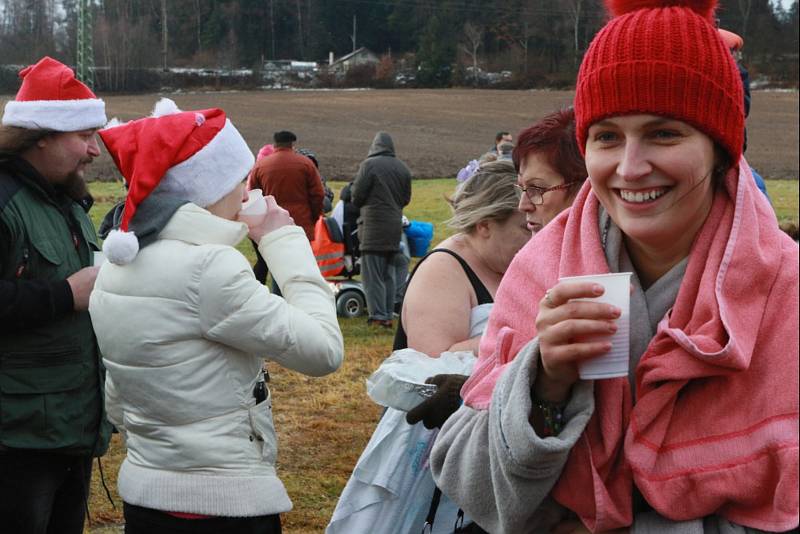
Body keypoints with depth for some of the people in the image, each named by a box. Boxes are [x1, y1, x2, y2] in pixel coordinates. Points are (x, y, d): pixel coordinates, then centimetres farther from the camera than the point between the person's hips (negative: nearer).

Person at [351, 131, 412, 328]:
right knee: (390, 273, 12)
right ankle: (388, 315, 14)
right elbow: (406, 198, 14)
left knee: (372, 273, -2)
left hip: (373, 225, -6)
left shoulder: (369, 165, -9)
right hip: (395, 225, 6)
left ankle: (378, 315, -6)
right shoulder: (403, 168, 9)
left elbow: (356, 195, -7)